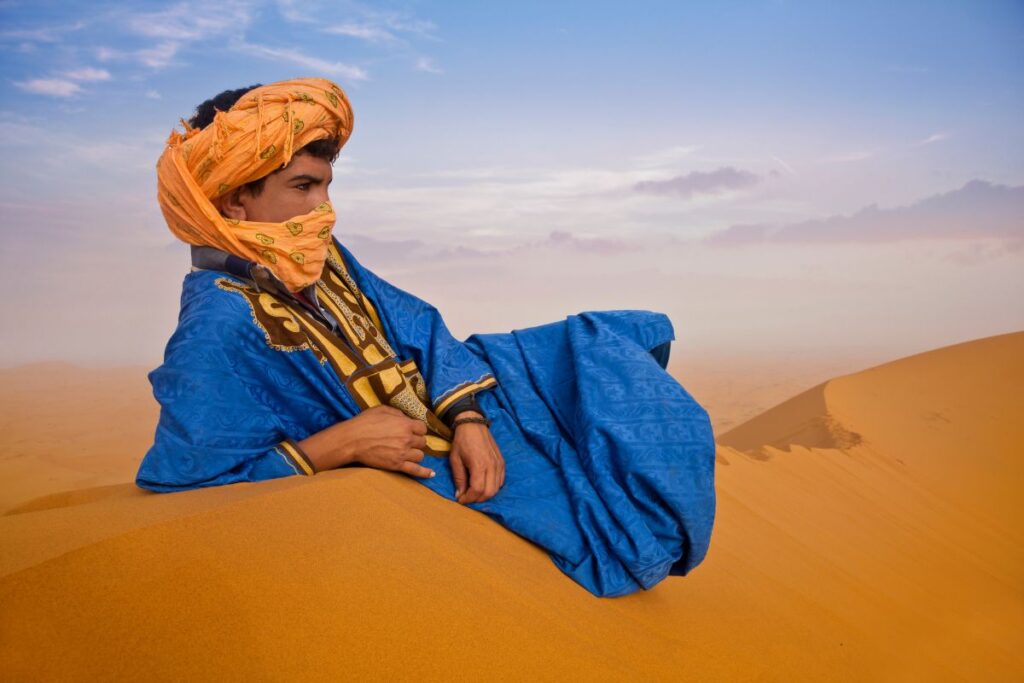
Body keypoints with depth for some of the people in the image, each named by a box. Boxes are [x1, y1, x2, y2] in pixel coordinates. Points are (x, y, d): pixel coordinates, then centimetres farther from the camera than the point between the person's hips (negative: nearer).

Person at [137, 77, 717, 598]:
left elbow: (419, 331, 0)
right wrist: (340, 443, -30)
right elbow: (181, 483, -28)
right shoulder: (217, 329, -26)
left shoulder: (321, 258, -2)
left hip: (454, 405, 8)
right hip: (419, 467, -8)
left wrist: (467, 419, -18)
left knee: (603, 345, 11)